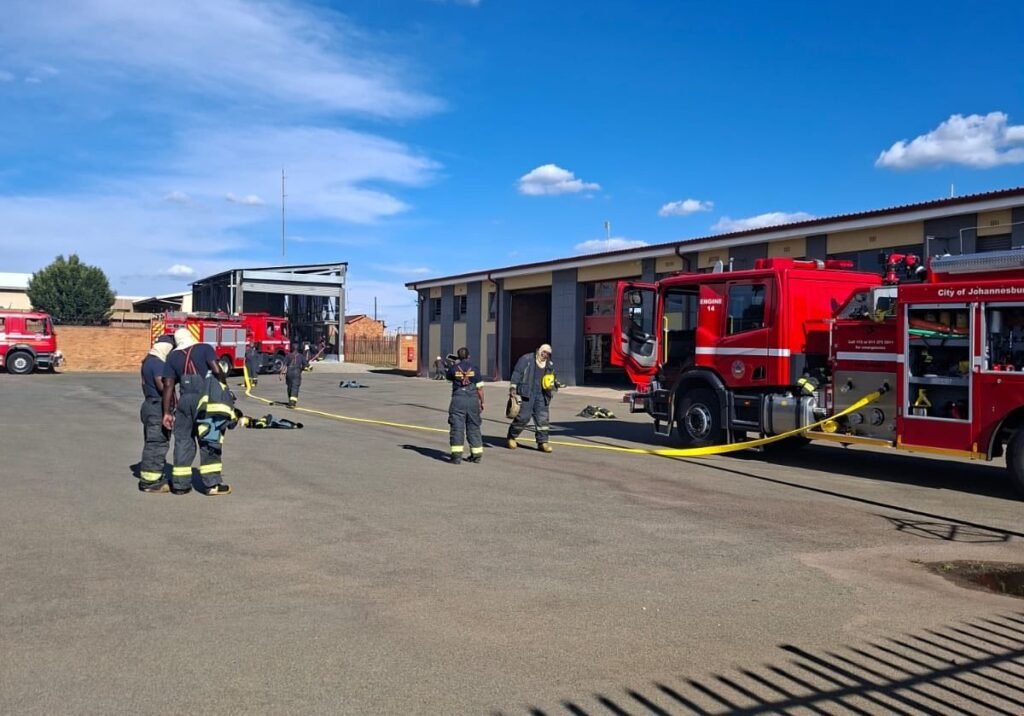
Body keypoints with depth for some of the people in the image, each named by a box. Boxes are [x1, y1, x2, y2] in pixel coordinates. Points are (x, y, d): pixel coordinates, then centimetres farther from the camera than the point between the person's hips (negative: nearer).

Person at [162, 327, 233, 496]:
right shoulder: (205, 348, 2)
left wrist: (167, 412, 4)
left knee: (183, 440, 12)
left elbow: (168, 385, 4)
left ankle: (180, 484, 15)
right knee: (209, 440, 2)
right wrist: (225, 389, 1)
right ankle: (212, 484, 0)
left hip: (185, 401, 3)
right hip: (205, 401, -3)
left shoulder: (172, 357, 10)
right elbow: (217, 370, -12)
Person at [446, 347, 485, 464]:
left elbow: (449, 377, 21)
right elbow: (480, 387, 1)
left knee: (457, 427, 0)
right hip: (473, 399, 2)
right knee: (473, 427, 11)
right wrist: (482, 402, 9)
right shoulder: (474, 368, 1)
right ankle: (477, 454, 16)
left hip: (458, 399, -2)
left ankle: (457, 455, -7)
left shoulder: (453, 368, -1)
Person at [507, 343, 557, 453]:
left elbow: (552, 381, 26)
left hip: (541, 395, 5)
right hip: (526, 394, -5)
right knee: (523, 417, -6)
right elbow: (517, 373, -5)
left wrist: (553, 385, 3)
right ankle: (512, 437, 14)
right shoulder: (526, 359, 0)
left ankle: (542, 442, 7)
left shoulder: (550, 365, 16)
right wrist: (513, 387, -13)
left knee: (543, 418, 0)